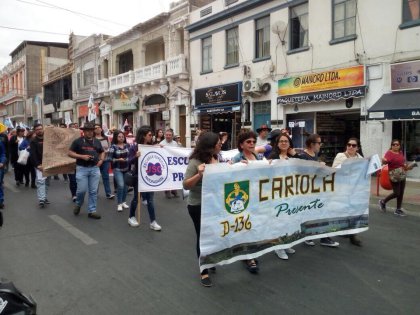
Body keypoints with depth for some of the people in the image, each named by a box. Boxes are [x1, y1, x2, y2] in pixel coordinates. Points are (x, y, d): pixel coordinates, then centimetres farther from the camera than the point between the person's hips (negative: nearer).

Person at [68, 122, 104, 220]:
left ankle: (92, 211, 12)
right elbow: (70, 153, -3)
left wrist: (101, 160, 2)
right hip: (82, 168, -3)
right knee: (82, 190, -4)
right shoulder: (78, 141, -1)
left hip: (95, 168, 3)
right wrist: (82, 156, -15)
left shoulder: (97, 141, 11)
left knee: (93, 191, 4)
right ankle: (78, 204, 27)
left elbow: (102, 152, 22)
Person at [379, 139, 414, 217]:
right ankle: (383, 202, 17)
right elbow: (384, 162, -32)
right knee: (396, 193, -6)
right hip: (394, 176, -7)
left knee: (401, 193, 8)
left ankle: (398, 209, 18)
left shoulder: (400, 152, 8)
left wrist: (407, 167, 14)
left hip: (402, 175, 7)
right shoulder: (389, 153, -15)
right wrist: (384, 161, -53)